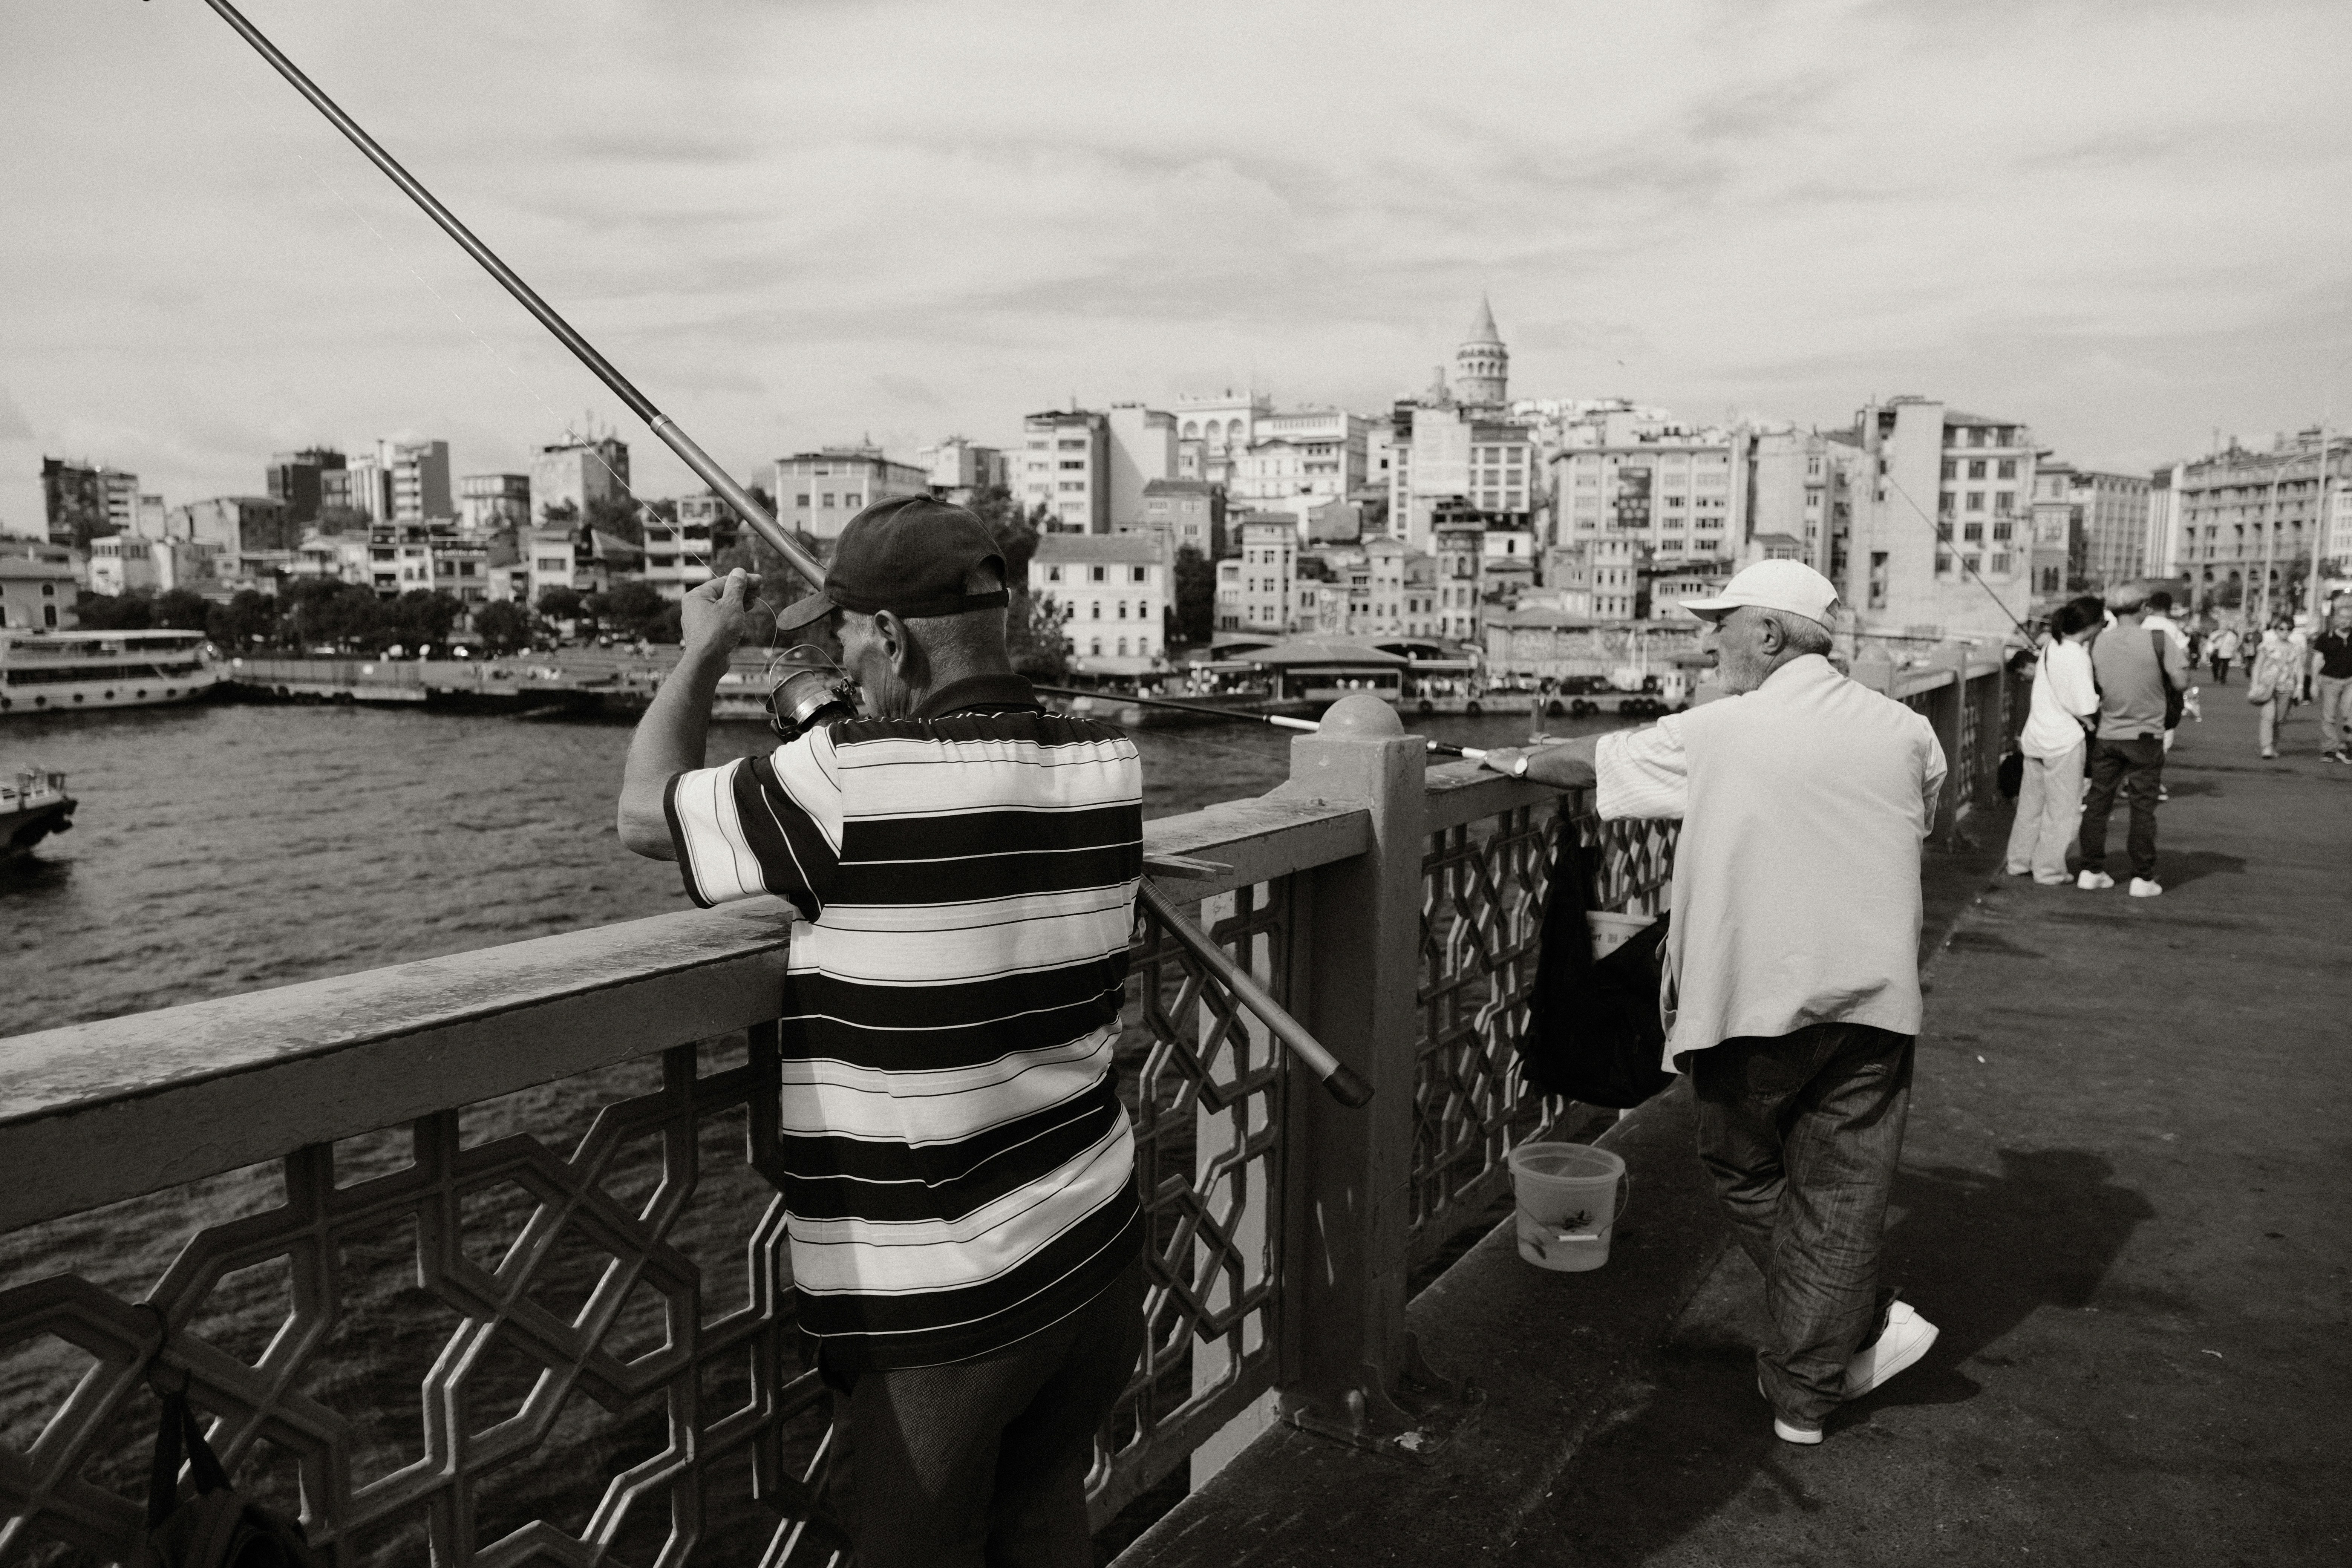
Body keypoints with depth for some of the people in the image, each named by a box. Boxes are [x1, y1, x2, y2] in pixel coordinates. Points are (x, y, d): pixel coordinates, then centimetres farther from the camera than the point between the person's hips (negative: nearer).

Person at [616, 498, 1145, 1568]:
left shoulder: (848, 781, -23)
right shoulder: (1109, 764, -5)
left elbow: (644, 814, -5)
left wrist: (703, 649, 9)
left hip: (940, 1314, -6)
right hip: (1099, 1261, 6)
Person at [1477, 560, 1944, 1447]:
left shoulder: (1720, 733, -5)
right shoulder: (1906, 732, 5)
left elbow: (1596, 761, 7)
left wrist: (1524, 765, 25)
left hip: (1755, 999, -3)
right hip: (1875, 997, 3)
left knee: (1745, 1174, 19)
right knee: (1841, 1192, 10)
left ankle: (1867, 1324, 17)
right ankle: (1805, 1395, 18)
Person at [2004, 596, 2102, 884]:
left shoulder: (2051, 647, 6)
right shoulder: (2077, 656, -18)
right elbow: (2086, 710, -18)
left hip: (2036, 736, 8)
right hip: (2064, 741, -8)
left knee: (2031, 804, 16)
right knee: (2063, 810, 5)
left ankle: (2020, 862, 24)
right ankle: (2050, 871, 11)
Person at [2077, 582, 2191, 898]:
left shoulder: (2097, 643, -1)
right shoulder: (2159, 640, -12)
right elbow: (2181, 681, -11)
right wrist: (2181, 659, 7)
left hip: (2107, 735, 3)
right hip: (2145, 736, -3)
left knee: (2098, 803, 10)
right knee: (2143, 807, 4)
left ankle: (2091, 871, 13)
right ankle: (2142, 878, 7)